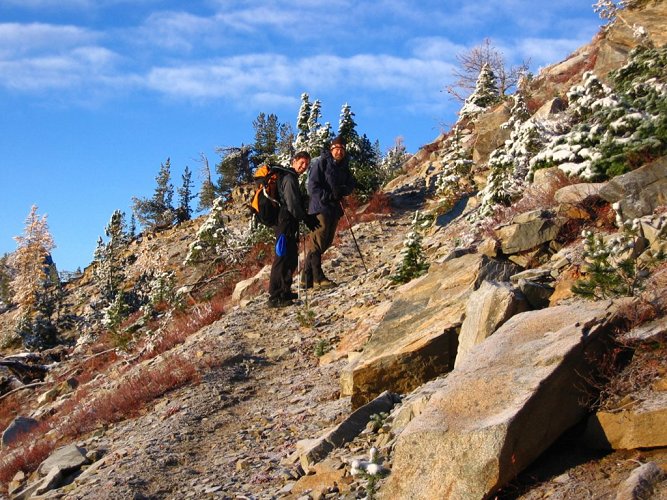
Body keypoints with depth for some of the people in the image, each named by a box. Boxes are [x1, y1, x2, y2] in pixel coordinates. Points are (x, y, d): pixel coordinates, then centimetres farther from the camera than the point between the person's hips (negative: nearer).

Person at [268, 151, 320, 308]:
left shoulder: (291, 177, 21)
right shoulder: (289, 178, -12)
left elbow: (297, 202, 23)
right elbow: (292, 204, -18)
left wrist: (307, 217, 11)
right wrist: (307, 219, -8)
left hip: (289, 224, 11)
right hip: (285, 223, -11)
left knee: (292, 258, 16)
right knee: (282, 258, -11)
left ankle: (284, 292, 26)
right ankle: (275, 297, -12)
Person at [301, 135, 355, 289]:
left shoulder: (344, 167, 15)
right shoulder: (321, 162, -5)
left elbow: (351, 185, 13)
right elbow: (313, 186, -11)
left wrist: (342, 190, -9)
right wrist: (330, 196, -19)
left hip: (334, 208, 8)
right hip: (320, 207, -8)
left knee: (327, 241, 8)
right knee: (318, 241, -11)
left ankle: (307, 278, 14)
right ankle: (317, 278, -12)